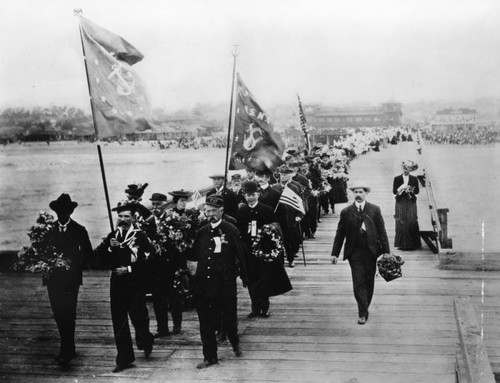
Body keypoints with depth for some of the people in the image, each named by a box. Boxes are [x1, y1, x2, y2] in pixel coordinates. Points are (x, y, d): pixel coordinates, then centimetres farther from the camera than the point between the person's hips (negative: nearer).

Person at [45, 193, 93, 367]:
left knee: (68, 314, -9)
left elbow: (88, 253, 3)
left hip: (71, 279, -3)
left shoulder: (79, 231, 2)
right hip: (53, 279, 3)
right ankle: (68, 349, 19)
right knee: (58, 314, 7)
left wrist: (76, 268, -8)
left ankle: (66, 351, -5)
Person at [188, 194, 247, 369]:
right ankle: (210, 357, 16)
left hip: (225, 284, -3)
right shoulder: (202, 232, 7)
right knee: (206, 322, 5)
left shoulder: (230, 230, -6)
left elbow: (239, 254, -5)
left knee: (229, 317, 8)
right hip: (204, 283, 4)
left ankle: (235, 342, 38)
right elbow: (193, 256, 14)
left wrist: (244, 277, -4)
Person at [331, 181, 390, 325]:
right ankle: (363, 313, -3)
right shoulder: (346, 212, 2)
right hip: (354, 252, -1)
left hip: (371, 251, 1)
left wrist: (386, 251, -1)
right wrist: (335, 253, 3)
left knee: (369, 282, 8)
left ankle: (364, 309, 25)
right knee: (358, 282, -6)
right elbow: (340, 234, 5)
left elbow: (382, 232, 3)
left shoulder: (375, 210, 3)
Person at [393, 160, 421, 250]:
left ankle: (412, 244, 3)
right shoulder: (397, 179, 5)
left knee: (412, 222, -4)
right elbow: (394, 191, 1)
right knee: (401, 223, -4)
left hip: (411, 203, 1)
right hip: (401, 203, -1)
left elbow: (417, 191, 6)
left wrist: (411, 190, -13)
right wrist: (402, 188, -15)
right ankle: (402, 244, 1)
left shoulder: (414, 179, 7)